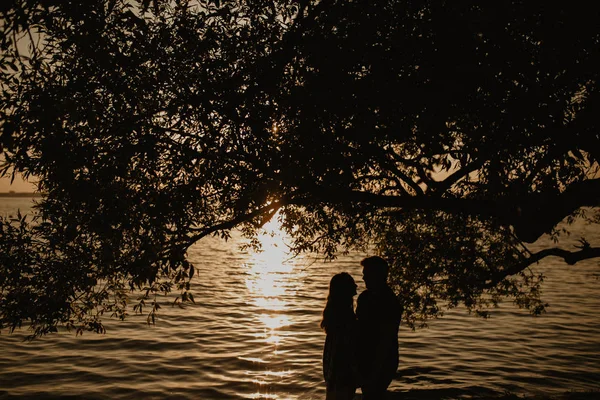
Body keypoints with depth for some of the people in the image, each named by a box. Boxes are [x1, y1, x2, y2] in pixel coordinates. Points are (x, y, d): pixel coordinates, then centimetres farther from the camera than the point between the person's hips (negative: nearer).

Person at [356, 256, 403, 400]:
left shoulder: (389, 303, -21)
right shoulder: (365, 297, 5)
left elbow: (386, 341, -22)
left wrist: (374, 374, -20)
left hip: (381, 364, -8)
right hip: (365, 360, 8)